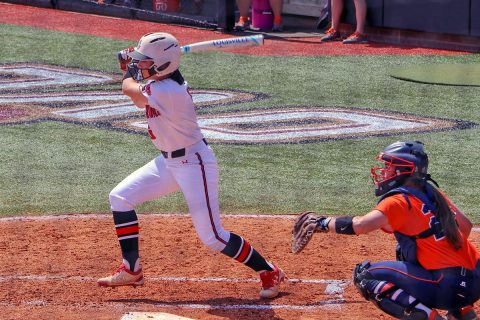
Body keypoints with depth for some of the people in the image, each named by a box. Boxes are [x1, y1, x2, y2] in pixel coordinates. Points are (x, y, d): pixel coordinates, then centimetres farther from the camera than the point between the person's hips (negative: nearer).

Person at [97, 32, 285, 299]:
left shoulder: (167, 92, -29)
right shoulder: (162, 84, 0)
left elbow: (130, 89, -12)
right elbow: (141, 100, 20)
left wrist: (130, 72, 10)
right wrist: (132, 66, 9)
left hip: (194, 163, -10)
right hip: (169, 161, 10)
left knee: (212, 237, -8)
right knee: (120, 197, 5)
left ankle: (269, 272, 9)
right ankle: (132, 270, 11)